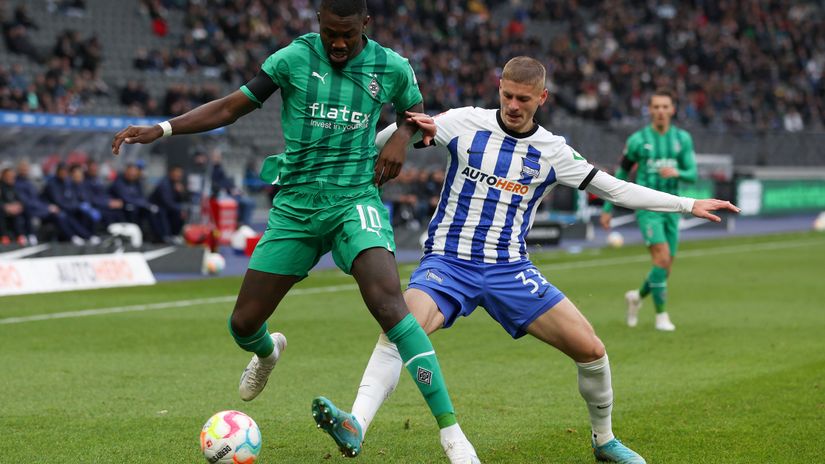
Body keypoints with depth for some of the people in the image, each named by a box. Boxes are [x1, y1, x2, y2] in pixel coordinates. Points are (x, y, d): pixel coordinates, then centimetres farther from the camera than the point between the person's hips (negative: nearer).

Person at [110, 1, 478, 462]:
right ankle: (268, 352, 46)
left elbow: (415, 111, 21)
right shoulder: (294, 58, -5)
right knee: (243, 324, 3)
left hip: (355, 202, -2)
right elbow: (231, 108, 1)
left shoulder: (391, 67, -1)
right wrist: (160, 129, -8)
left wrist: (402, 138, -2)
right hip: (295, 208, 2)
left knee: (389, 304, -27)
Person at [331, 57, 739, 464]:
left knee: (591, 350, -5)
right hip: (448, 262, -2)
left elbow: (616, 190, 10)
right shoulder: (466, 123, -1)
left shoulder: (551, 151, 4)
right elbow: (385, 139, 3)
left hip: (510, 270, 2)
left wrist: (688, 205, 8)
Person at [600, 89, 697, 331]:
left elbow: (692, 175, 0)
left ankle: (637, 297, 35)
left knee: (665, 267, 7)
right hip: (647, 209, -4)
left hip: (671, 209, 4)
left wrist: (677, 173, -24)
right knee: (662, 258, -20)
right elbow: (620, 174, 8)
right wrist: (608, 209, 9)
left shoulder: (683, 138, 5)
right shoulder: (638, 140, -2)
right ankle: (661, 315, -10)